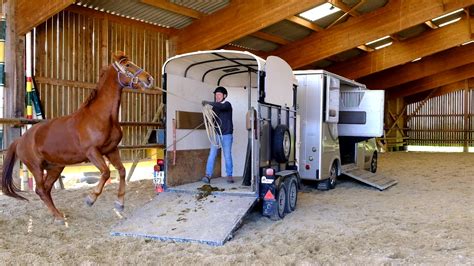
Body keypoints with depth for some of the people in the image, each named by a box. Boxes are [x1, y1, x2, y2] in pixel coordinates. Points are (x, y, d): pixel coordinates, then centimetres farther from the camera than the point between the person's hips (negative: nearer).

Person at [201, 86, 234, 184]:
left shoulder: (227, 105, -4)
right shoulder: (214, 107, 11)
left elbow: (221, 106, -28)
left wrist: (208, 102, -30)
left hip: (226, 134, -4)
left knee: (227, 155, 3)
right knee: (212, 154, -6)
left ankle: (229, 175, 14)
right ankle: (208, 175, -9)